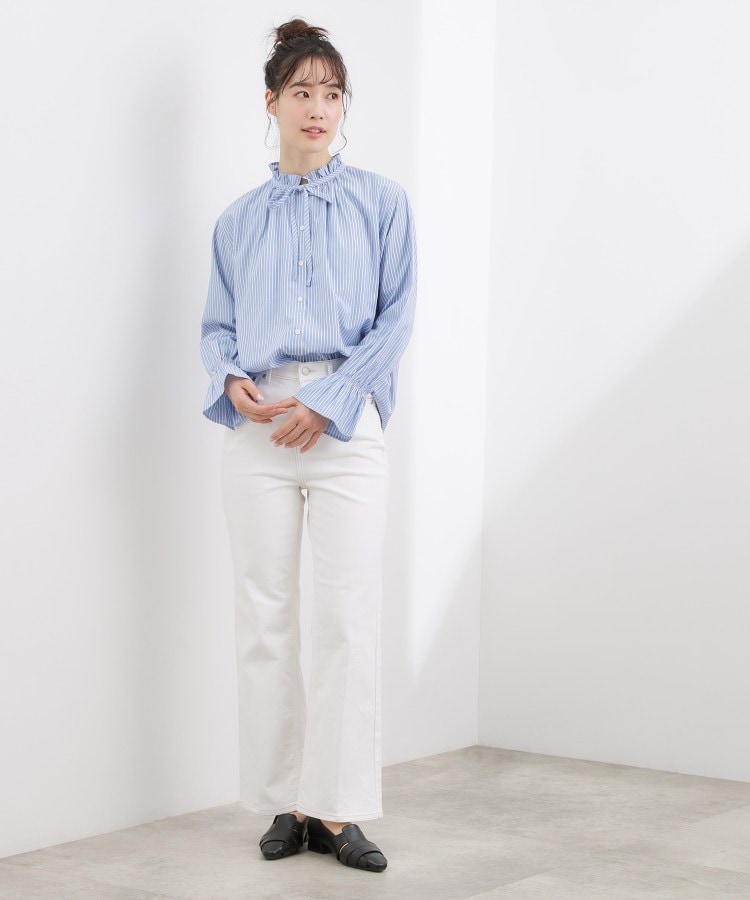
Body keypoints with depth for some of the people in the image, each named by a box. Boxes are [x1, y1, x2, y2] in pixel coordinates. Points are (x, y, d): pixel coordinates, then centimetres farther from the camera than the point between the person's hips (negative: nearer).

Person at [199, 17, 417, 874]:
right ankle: (285, 803, 10)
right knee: (264, 616, 2)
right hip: (257, 427, 2)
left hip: (346, 422, -2)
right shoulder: (239, 220, 15)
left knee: (349, 616, -7)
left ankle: (338, 810, -2)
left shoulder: (381, 202, 8)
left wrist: (325, 402, -10)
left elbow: (396, 317, 0)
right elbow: (216, 326, 15)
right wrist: (233, 380, -8)